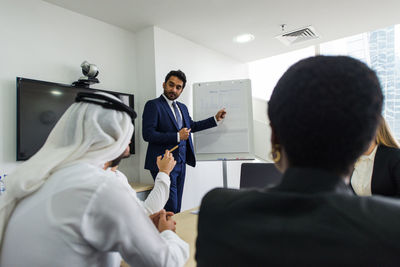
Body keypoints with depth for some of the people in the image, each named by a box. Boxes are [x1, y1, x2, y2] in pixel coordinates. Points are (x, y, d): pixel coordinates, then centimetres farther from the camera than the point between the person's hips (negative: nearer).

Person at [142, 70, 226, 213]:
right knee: (170, 209, -5)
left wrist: (215, 119, 22)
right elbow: (147, 134, -17)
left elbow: (191, 125, 26)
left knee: (177, 207, 14)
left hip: (181, 163, 7)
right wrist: (177, 136, -19)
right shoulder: (153, 105, -8)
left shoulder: (182, 107, 15)